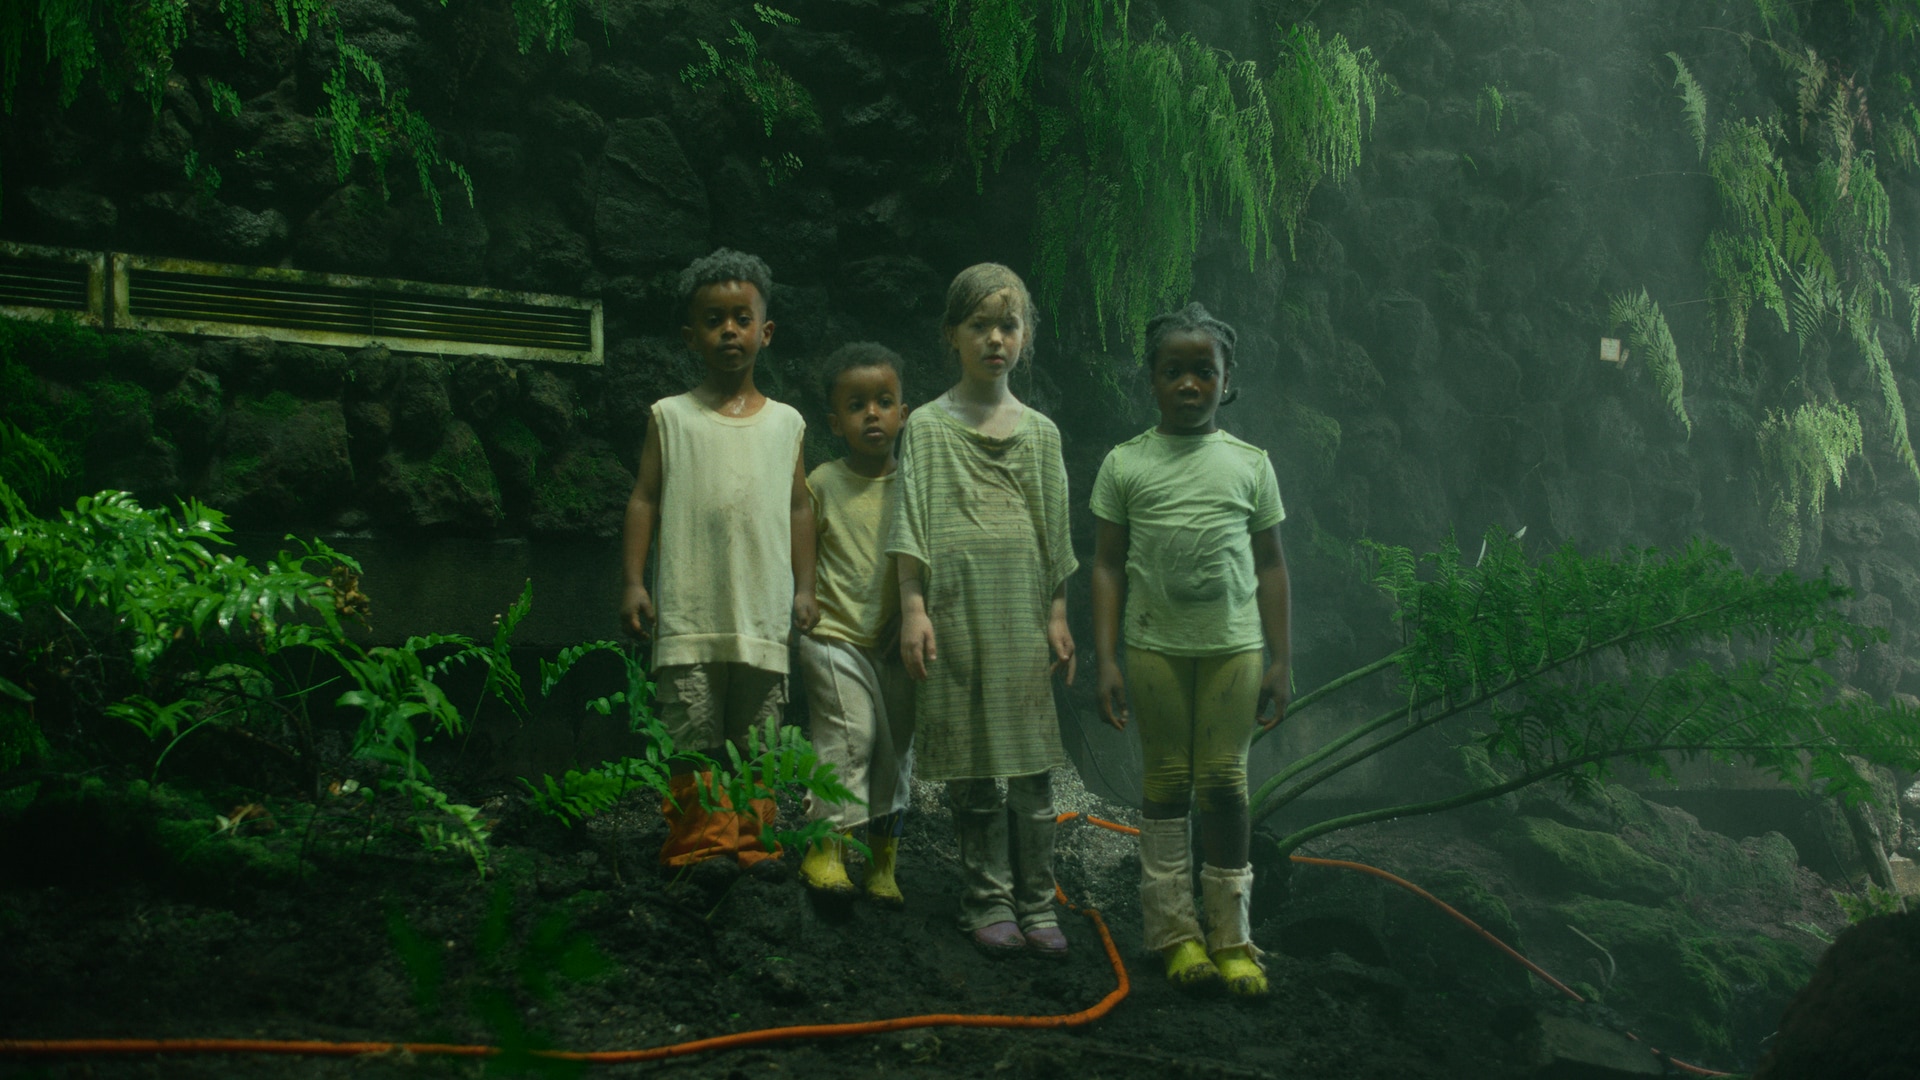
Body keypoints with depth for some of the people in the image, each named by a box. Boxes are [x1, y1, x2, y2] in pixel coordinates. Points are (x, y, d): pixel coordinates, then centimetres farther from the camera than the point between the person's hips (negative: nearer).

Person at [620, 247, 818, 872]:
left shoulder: (785, 423, 11)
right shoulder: (672, 417, 6)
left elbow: (799, 508, 15)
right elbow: (644, 500, 6)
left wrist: (805, 587, 9)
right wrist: (633, 582, -2)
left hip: (764, 609, 2)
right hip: (689, 610, -2)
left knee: (758, 738, 5)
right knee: (692, 738, -2)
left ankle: (751, 841, 13)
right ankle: (696, 843, 6)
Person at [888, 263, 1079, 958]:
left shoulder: (1039, 431, 10)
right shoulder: (929, 425, 3)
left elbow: (1053, 531, 12)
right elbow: (911, 525, 0)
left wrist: (1057, 616, 8)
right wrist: (913, 609, -8)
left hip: (1023, 612, 2)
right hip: (956, 607, -2)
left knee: (1032, 763, 1)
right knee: (972, 768, 2)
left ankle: (1036, 904, 9)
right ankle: (989, 902, 11)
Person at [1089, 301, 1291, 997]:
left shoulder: (1250, 464, 6)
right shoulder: (1126, 464, 2)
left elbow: (1271, 566, 8)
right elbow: (1107, 565, 2)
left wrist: (1279, 661, 5)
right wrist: (1105, 660, -4)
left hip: (1233, 648, 1)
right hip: (1156, 646, 0)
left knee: (1224, 782, 2)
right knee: (1166, 784, 4)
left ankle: (1231, 937, 11)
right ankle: (1175, 932, 14)